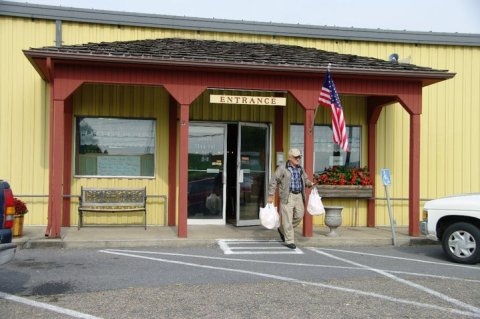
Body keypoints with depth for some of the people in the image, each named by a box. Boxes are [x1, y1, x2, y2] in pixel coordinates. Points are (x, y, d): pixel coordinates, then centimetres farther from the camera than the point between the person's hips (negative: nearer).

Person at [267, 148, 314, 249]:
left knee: (299, 216, 9)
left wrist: (310, 183, 2)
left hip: (299, 196, 6)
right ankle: (289, 241, 6)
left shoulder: (300, 169, 14)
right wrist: (271, 195, -8)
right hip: (287, 196, -6)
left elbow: (305, 179, 25)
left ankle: (282, 230, 30)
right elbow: (273, 181, -5)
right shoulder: (282, 168, -5)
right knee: (287, 219, -4)